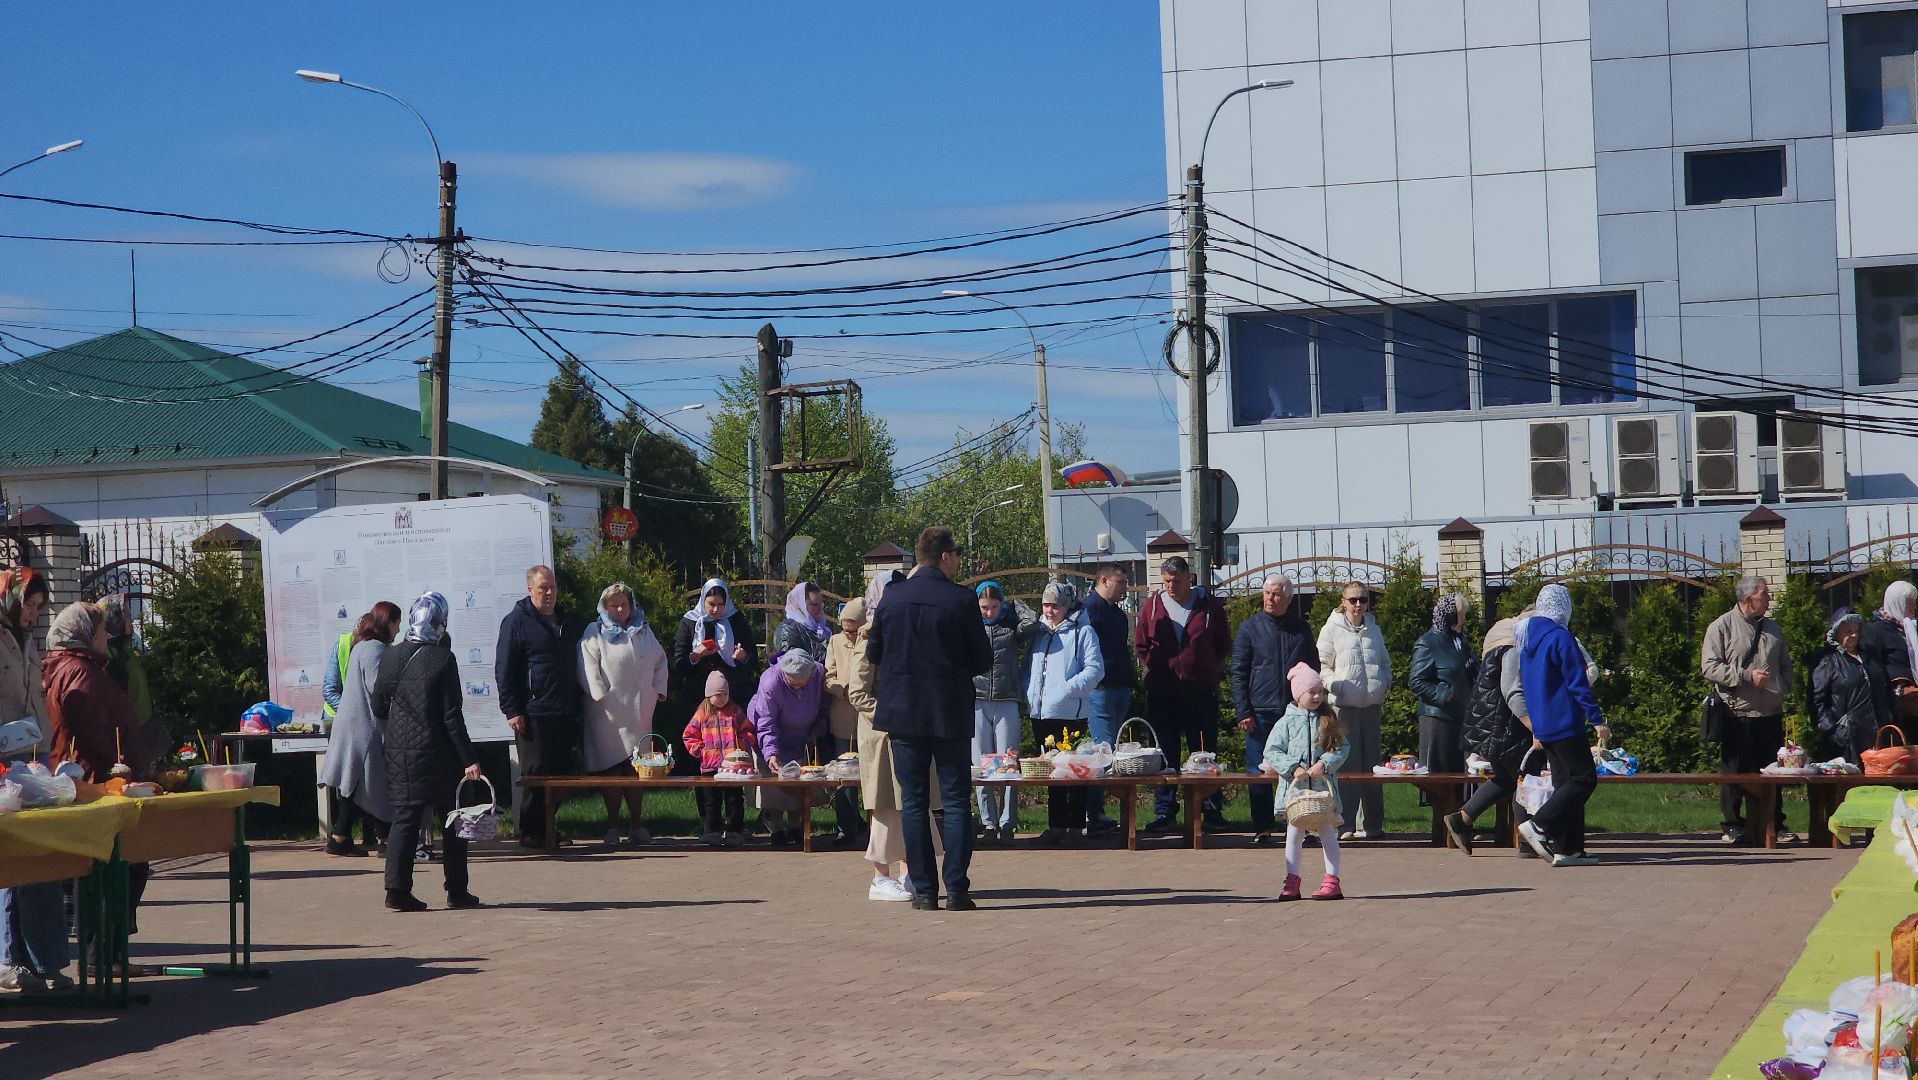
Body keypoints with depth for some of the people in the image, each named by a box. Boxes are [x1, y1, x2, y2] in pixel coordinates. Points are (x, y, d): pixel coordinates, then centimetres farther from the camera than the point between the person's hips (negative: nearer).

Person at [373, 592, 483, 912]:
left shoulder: (390, 657, 1)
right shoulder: (442, 660, -12)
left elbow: (378, 708, 9)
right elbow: (452, 716, -13)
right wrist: (469, 759, -10)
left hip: (399, 754, 4)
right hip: (438, 754, -4)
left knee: (405, 817, 8)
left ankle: (397, 889, -1)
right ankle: (457, 891, 10)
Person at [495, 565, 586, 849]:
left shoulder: (569, 623, 17)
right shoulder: (516, 622, -2)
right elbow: (503, 670, -5)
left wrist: (577, 708, 18)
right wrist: (512, 711, -12)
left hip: (565, 716, 6)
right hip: (532, 716, -6)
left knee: (561, 773, 5)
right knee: (536, 773, -5)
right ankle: (530, 833, 2)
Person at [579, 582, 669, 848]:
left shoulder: (643, 632, 16)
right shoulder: (595, 634, 1)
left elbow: (660, 662, 21)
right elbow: (588, 666, -8)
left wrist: (658, 691, 10)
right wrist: (600, 695, -16)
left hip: (639, 712, 4)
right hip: (608, 714, -4)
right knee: (611, 770, -4)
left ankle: (636, 825, 11)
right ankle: (613, 827, 3)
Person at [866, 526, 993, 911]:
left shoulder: (891, 597, -1)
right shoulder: (962, 600, -9)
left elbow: (874, 654, 7)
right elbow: (983, 661, -4)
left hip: (902, 711, 2)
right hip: (950, 714, -2)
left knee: (913, 803, 7)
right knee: (956, 801, 4)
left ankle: (924, 890, 5)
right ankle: (956, 889, 0)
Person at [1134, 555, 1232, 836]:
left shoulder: (1209, 605, 2)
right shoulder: (1152, 606, 6)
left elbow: (1224, 644, 12)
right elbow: (1141, 645, 15)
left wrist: (1209, 671, 6)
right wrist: (1155, 670, 5)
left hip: (1201, 691, -1)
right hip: (1162, 693, 1)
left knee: (1204, 752, 2)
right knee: (1165, 754, 3)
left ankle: (1212, 811, 7)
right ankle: (1164, 812, 7)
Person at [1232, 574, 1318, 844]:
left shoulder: (1301, 628, 10)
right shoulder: (1250, 627, 3)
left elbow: (1313, 668, 17)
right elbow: (1238, 673, 2)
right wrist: (1243, 712, -6)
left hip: (1295, 711, 2)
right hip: (1260, 711, -2)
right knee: (1258, 772, -1)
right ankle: (1262, 829, 6)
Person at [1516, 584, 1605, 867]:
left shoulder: (1528, 639, 13)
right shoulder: (1561, 639, -13)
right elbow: (1578, 684, -15)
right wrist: (1596, 719, -11)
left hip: (1543, 727, 9)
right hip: (1565, 724, -9)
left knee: (1565, 782, 10)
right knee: (1584, 779, -5)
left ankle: (1568, 849, 5)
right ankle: (1538, 825, -15)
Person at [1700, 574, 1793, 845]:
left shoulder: (1772, 629, 15)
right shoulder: (1722, 627, -3)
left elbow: (1785, 665, 25)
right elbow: (1709, 667, -10)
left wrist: (1781, 689, 7)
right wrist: (1746, 676, -16)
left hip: (1771, 713, 5)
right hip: (1738, 713, -5)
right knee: (1734, 772, 0)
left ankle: (1776, 825, 15)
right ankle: (1733, 826, 8)